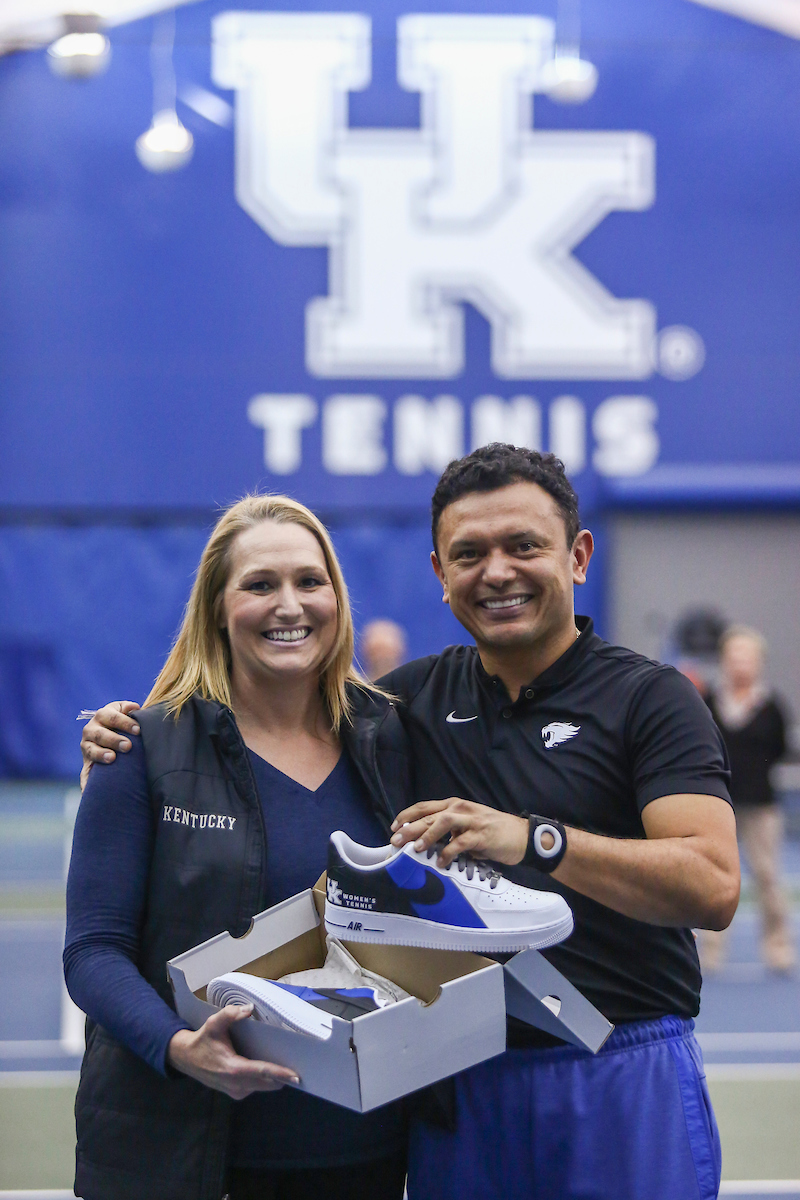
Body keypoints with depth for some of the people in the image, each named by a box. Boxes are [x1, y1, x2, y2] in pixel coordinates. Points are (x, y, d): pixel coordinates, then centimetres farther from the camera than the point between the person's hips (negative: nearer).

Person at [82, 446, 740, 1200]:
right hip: (461, 1084, 4)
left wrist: (535, 841, -30)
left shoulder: (648, 698, -5)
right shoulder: (419, 698, 10)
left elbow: (713, 887, -19)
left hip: (622, 1080, -4)